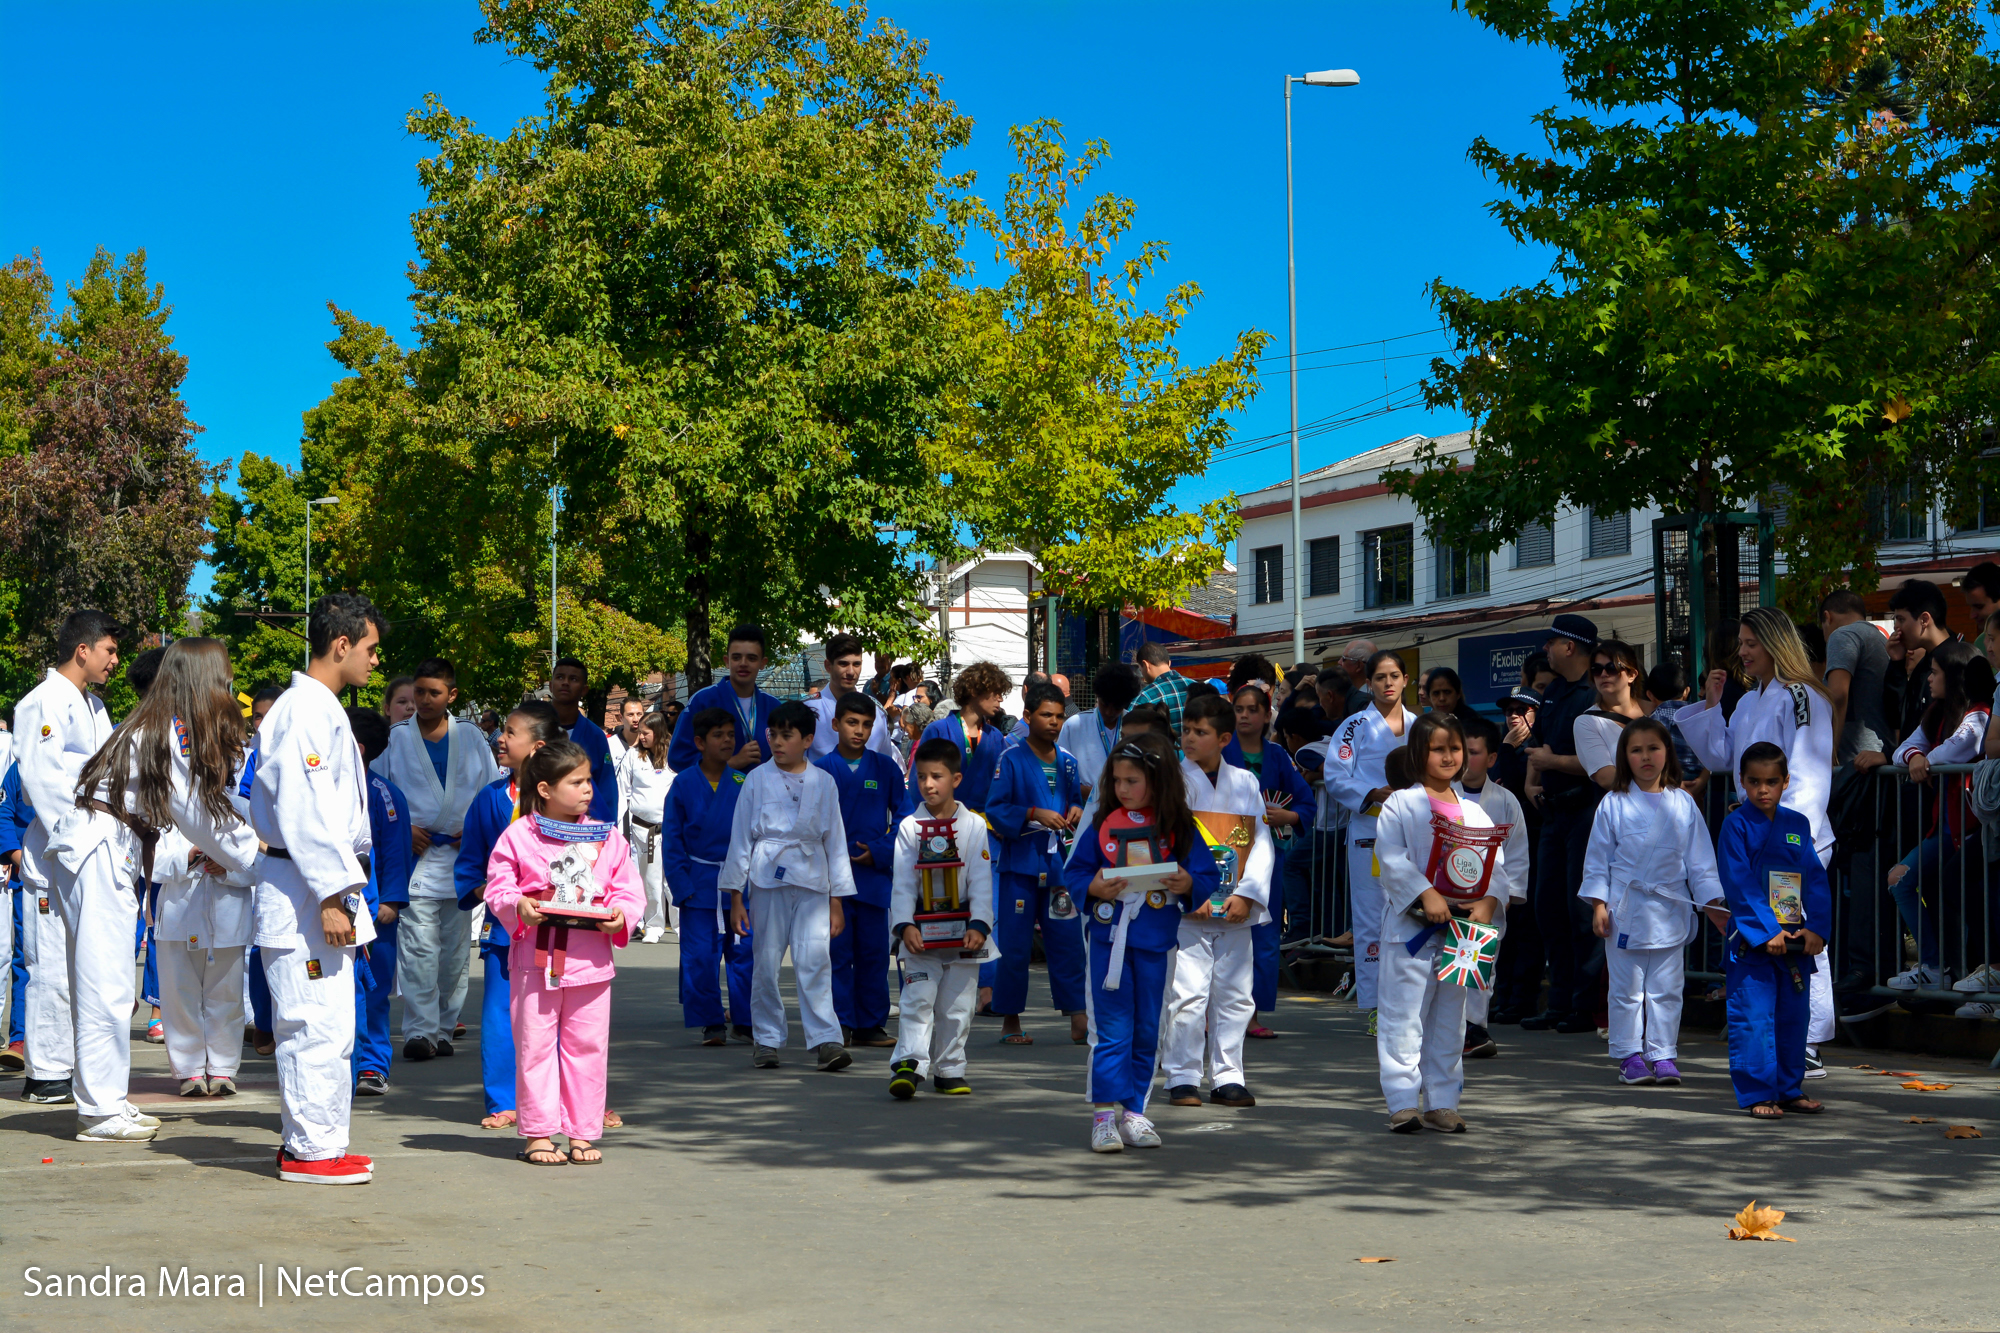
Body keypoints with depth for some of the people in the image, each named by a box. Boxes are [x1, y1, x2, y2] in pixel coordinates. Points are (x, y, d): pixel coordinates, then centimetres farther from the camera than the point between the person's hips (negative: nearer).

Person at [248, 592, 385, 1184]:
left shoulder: (322, 710, 19)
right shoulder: (306, 712, -14)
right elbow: (301, 811, -20)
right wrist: (331, 895, -20)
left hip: (319, 886, 11)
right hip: (303, 890, -11)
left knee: (326, 1025, 14)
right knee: (316, 1024, -7)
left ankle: (315, 1141, 20)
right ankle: (311, 1148, -1)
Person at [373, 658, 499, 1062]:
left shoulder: (470, 737, 8)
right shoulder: (395, 738, 3)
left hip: (463, 857, 3)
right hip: (415, 854, -3)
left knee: (456, 950, 7)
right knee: (417, 948, -11)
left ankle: (443, 1027, 15)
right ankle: (419, 1031, -11)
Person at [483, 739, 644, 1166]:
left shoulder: (607, 837, 8)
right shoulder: (518, 836, 1)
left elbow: (629, 890, 10)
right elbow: (497, 887, 3)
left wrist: (620, 914, -10)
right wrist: (518, 906, -17)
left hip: (590, 956, 2)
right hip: (536, 955, -2)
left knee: (587, 1045, 4)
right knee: (534, 1044, 2)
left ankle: (583, 1133, 13)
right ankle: (538, 1134, 10)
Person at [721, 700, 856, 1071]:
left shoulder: (822, 782, 8)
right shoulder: (758, 779, 5)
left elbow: (835, 841, 12)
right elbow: (740, 837, 7)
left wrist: (837, 900, 10)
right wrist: (735, 896, 3)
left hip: (812, 881, 0)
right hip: (767, 878, 0)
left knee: (814, 960, -10)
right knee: (766, 962, 1)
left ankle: (826, 1040, -10)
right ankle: (767, 1039, 12)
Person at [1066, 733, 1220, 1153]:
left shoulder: (1179, 828, 2)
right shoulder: (1103, 824, 2)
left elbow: (1209, 876, 3)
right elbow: (1074, 871, 5)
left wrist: (1189, 885, -18)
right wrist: (1093, 888, -15)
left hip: (1157, 941, 1)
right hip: (1109, 934, -1)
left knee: (1146, 1031, 8)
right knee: (1112, 1029, -5)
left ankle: (1134, 1112, 17)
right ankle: (1105, 1114, -3)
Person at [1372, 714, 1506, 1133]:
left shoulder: (1474, 810, 12)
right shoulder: (1400, 804, -1)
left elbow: (1495, 861, 5)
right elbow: (1392, 858, -12)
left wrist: (1488, 901, -13)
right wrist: (1426, 895, -23)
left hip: (1461, 927, 5)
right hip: (1411, 925, -4)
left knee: (1450, 1018, 9)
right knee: (1404, 1015, -5)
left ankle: (1441, 1102, 16)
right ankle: (1403, 1102, -1)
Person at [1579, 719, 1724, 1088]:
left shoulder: (1682, 804, 4)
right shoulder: (1614, 804, 0)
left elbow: (1699, 860, 9)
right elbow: (1598, 859, 3)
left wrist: (1714, 903, 4)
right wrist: (1599, 905, -3)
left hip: (1669, 911, 1)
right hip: (1625, 912, -1)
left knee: (1666, 988, 4)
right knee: (1627, 989, 3)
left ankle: (1663, 1054, 12)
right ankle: (1629, 1055, 12)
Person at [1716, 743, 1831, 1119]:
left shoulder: (1798, 824, 9)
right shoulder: (1736, 825, -5)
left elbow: (1816, 880, 7)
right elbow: (1739, 885, -11)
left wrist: (1816, 929, -6)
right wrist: (1767, 931, -17)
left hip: (1796, 939, 5)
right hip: (1750, 941, -5)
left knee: (1793, 1015, 11)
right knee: (1753, 1018, -7)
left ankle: (1790, 1089, 22)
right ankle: (1757, 1094, -1)